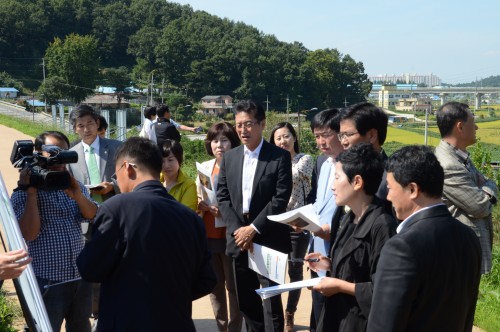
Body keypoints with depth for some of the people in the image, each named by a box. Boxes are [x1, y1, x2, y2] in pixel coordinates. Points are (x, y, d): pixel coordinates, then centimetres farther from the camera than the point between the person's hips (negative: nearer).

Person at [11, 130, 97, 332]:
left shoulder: (75, 186, 10)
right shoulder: (24, 192, -6)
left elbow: (94, 216, -4)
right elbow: (29, 234, -18)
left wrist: (78, 196, -21)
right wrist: (31, 191, -19)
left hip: (81, 278, 5)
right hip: (47, 282, -5)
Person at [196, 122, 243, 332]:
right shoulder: (204, 167, 10)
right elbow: (197, 199, 14)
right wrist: (204, 206, -7)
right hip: (208, 234, 6)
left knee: (233, 285, 2)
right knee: (214, 284, 13)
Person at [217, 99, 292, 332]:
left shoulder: (280, 157, -5)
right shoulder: (229, 157, 9)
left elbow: (281, 198, -11)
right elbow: (223, 197, 6)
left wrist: (253, 229, -14)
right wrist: (237, 230, -7)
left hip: (268, 240, -4)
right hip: (239, 239, 5)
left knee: (271, 301, 0)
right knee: (246, 302, 12)